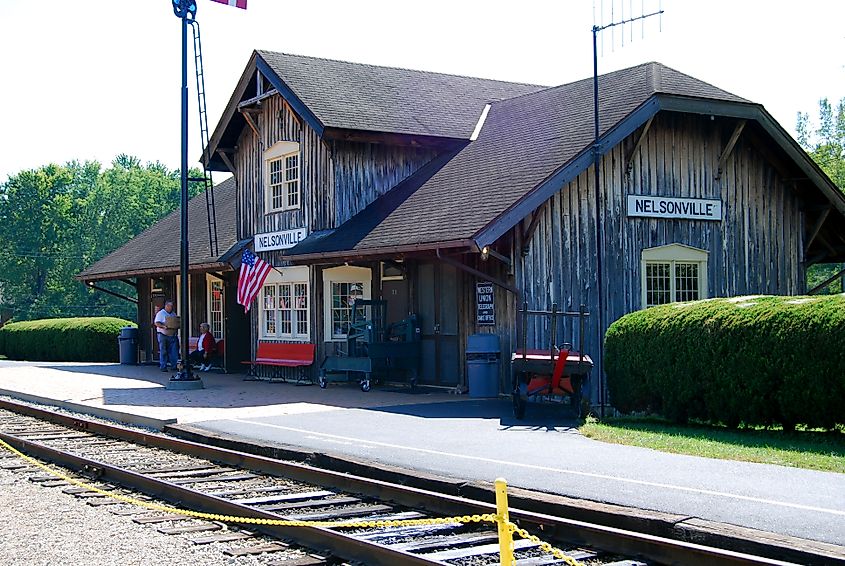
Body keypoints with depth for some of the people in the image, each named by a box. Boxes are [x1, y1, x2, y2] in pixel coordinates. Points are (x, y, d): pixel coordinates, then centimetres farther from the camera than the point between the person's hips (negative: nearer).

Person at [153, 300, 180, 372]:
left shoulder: (173, 314, 18)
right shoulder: (160, 313, -1)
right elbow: (157, 323, -10)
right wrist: (163, 326, -25)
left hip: (172, 335, 5)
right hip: (163, 335, -5)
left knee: (174, 351, -1)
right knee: (163, 351, -2)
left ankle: (174, 366, 4)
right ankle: (163, 367, 4)